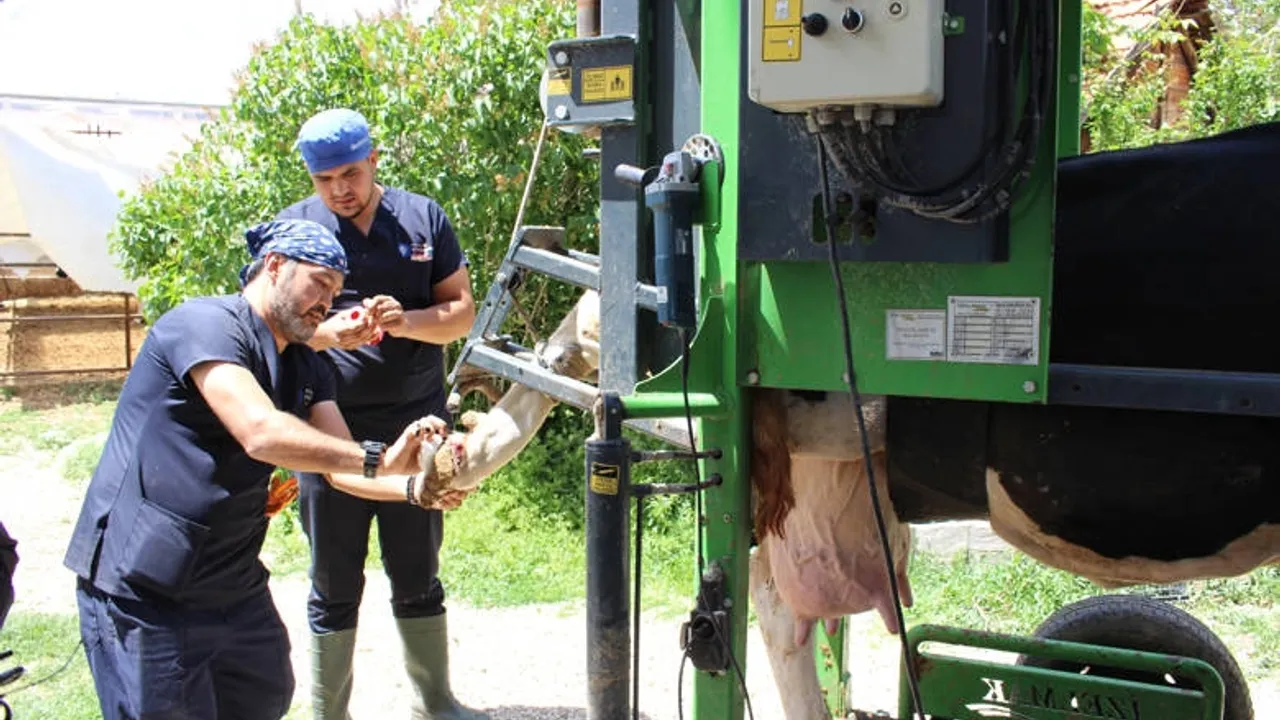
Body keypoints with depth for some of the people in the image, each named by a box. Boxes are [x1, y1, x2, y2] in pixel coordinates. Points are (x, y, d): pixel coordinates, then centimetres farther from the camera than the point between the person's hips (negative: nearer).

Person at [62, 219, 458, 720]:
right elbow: (261, 433, -30)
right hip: (144, 594, -9)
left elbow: (341, 466, 1)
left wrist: (414, 487, -18)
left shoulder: (304, 368, 11)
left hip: (233, 586, 9)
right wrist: (377, 458, -30)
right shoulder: (205, 323, -17)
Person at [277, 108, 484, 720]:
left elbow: (462, 311, 2)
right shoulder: (293, 227, 1)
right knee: (334, 589, 9)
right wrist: (326, 333, -26)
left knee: (419, 579, 15)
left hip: (416, 427, 2)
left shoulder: (424, 217, 4)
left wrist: (406, 320, -18)